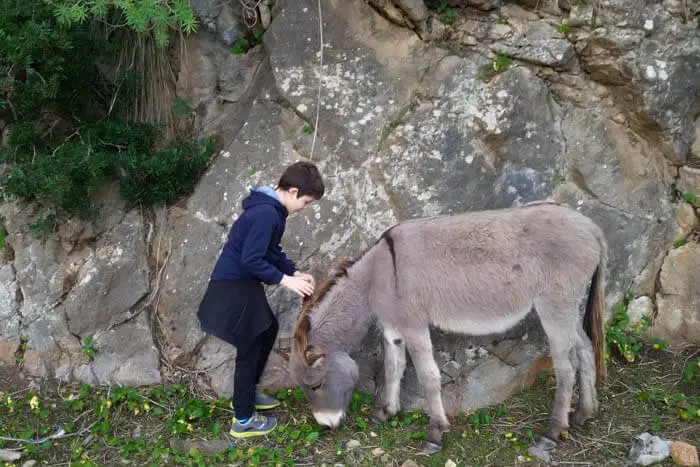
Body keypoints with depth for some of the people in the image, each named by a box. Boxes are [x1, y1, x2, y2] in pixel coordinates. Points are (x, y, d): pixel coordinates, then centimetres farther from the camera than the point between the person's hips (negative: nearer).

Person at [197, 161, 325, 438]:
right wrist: (286, 280, -20)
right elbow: (251, 260, -26)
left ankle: (248, 393, 38)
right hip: (233, 288, -10)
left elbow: (272, 252, 16)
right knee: (249, 351, 1)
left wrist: (295, 273, 7)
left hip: (242, 284, 10)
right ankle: (243, 421, 17)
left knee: (269, 328, 24)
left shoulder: (271, 210, 8)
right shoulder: (266, 214, -24)